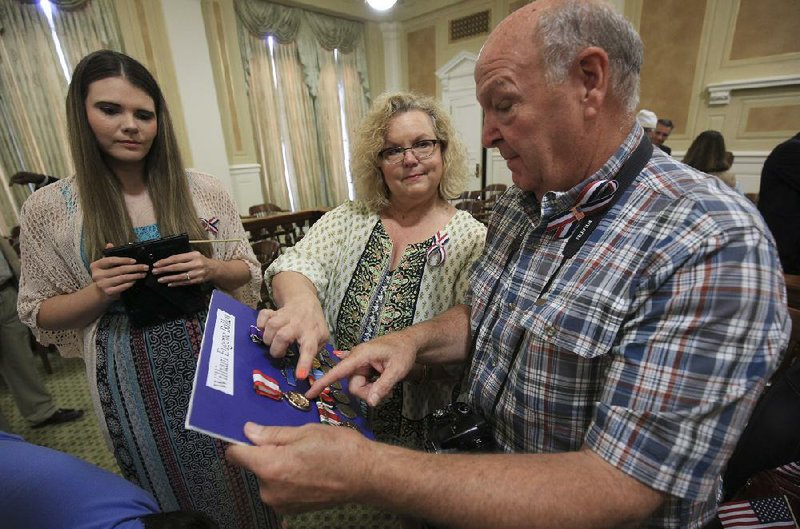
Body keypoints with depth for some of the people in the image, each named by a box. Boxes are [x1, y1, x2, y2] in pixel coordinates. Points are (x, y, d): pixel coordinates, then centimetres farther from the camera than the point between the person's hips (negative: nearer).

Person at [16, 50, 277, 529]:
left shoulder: (202, 189, -4)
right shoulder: (47, 208, -4)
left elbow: (248, 270, 2)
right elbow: (41, 314, 2)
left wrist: (210, 270, -18)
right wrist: (97, 293, -17)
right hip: (134, 378, 0)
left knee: (237, 480, 19)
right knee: (172, 489, 22)